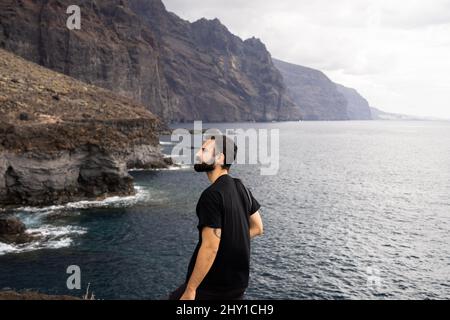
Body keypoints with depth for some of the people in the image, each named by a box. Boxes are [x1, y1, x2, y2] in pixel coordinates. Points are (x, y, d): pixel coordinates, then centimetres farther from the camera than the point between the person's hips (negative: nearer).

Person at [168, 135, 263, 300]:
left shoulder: (212, 195, -21)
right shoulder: (241, 187, 3)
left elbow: (210, 248, -25)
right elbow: (257, 228, 13)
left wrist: (190, 290, -19)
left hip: (212, 287, -7)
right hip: (239, 282, 7)